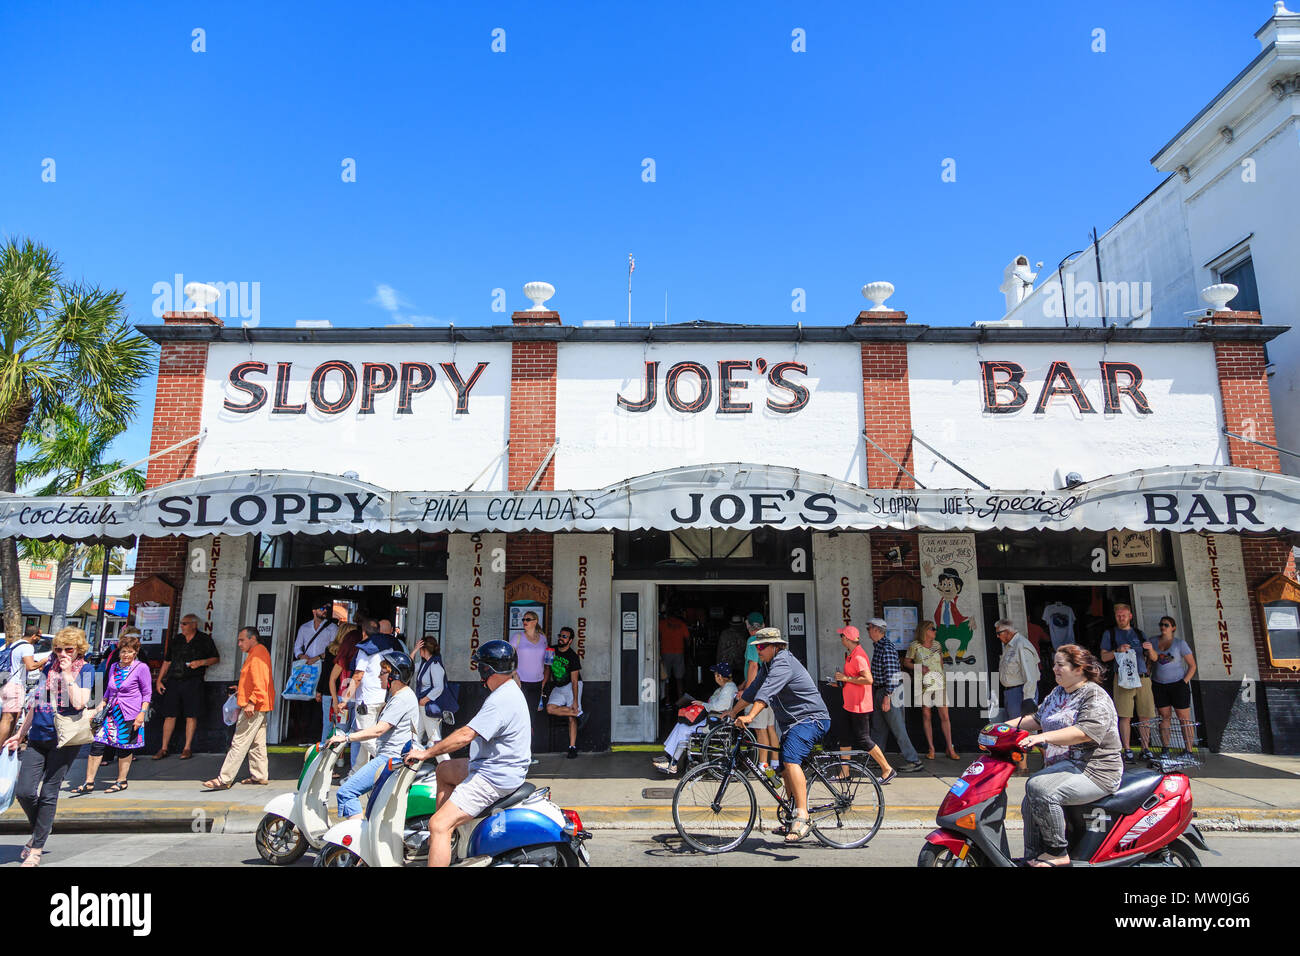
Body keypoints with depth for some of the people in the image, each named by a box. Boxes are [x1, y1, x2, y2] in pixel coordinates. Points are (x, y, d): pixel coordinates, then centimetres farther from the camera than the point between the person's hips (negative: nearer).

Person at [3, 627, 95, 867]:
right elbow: (35, 703, 20)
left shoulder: (85, 670, -2)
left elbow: (79, 703, -16)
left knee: (48, 793, -1)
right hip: (38, 737, 5)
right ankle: (40, 829, 25)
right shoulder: (48, 667, 11)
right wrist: (20, 734, 21)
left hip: (65, 739, -4)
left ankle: (37, 848, 11)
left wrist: (68, 674, -14)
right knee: (23, 791, -2)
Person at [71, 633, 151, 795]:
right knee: (97, 744, -2)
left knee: (124, 747, 4)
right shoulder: (114, 667, 10)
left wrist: (142, 713, -12)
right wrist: (102, 704, 10)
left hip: (130, 715, -5)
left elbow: (147, 693, -5)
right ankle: (89, 782, 8)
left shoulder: (141, 668, -6)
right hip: (111, 713, 5)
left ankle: (121, 781, 19)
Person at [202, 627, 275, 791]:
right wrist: (242, 691, 21)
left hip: (253, 708, -11)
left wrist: (251, 702, -27)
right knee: (256, 743, 13)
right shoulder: (256, 653, 19)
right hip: (259, 706, 11)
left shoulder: (258, 655, -15)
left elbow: (260, 683, -24)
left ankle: (224, 779, -6)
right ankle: (260, 776, 17)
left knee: (239, 743, -8)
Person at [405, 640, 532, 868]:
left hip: (494, 777, -11)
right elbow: (471, 730, 21)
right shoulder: (510, 691, 12)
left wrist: (426, 753, -18)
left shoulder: (501, 700, -23)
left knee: (439, 825, -16)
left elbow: (465, 736, -26)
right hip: (495, 767, 11)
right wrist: (440, 744, 19)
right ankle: (440, 836, 28)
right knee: (443, 770, 28)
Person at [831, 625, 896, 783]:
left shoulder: (858, 656, -20)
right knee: (843, 736, 12)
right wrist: (841, 681, 14)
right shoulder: (851, 655, 12)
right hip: (849, 705, 10)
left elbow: (868, 679, -29)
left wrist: (847, 678, -22)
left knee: (863, 740, -4)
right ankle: (845, 772, 21)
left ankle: (887, 770, 7)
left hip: (859, 706, -10)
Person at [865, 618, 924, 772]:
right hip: (878, 691, 10)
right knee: (877, 728, 14)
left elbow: (890, 674, -23)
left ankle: (914, 761, 1)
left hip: (890, 691, -10)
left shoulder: (887, 647, -19)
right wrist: (873, 689, 24)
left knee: (897, 729, -5)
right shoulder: (877, 646, 12)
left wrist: (887, 697, -24)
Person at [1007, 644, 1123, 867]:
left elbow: (1084, 732, -27)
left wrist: (1044, 737, -37)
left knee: (1038, 788, -28)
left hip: (1094, 773, -9)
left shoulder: (1096, 697, -11)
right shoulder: (1058, 693, 17)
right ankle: (1032, 860, 9)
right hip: (1063, 766, 9)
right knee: (1030, 806, 0)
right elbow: (1037, 719, 23)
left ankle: (1057, 851, -15)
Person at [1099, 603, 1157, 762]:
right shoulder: (1110, 633, 12)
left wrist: (1150, 649, -6)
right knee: (1125, 716, -7)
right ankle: (1127, 750, -4)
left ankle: (1146, 749, 10)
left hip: (1143, 678, 3)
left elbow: (1153, 658, 17)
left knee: (1145, 716, 1)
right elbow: (1104, 656, 4)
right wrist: (1118, 650, -13)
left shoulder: (1139, 633, 19)